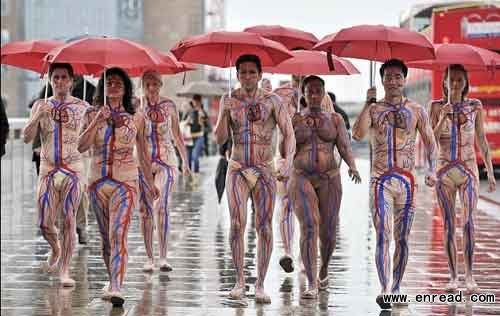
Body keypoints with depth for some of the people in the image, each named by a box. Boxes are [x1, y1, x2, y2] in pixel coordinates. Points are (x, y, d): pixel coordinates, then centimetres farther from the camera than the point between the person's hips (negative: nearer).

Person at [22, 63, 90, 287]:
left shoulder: (82, 107, 2)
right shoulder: (41, 106, 7)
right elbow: (27, 137, -2)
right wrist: (38, 116, -16)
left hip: (72, 169, -2)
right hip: (48, 169, 2)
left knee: (68, 220, -7)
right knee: (45, 223, 2)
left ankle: (65, 271, -1)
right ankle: (55, 249, 34)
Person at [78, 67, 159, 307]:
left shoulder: (136, 118, 4)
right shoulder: (92, 114, 4)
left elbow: (143, 153, 13)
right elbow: (82, 146, -9)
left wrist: (150, 183, 18)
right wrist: (97, 121, -19)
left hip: (125, 181, -3)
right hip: (98, 180, 3)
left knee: (118, 234, -17)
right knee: (106, 236, 13)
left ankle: (116, 289, -25)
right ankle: (112, 281, 29)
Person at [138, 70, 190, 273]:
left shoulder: (169, 106, 6)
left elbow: (177, 136, 15)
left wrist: (185, 161, 16)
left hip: (166, 159, -1)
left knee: (162, 206, -16)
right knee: (145, 209, 1)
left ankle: (163, 258, -16)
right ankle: (149, 258, 9)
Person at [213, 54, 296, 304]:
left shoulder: (271, 101, 0)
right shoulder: (229, 100, 5)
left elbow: (288, 134, -1)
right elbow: (220, 139, 2)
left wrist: (287, 160, -17)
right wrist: (225, 113, -14)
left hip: (264, 171, 0)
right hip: (237, 169, 1)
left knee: (265, 228, -3)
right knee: (237, 223, -13)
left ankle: (260, 285, 4)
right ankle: (239, 279, -1)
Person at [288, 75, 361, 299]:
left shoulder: (335, 120, 5)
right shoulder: (293, 120, 4)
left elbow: (345, 149, -4)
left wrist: (353, 167, -22)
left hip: (328, 180, 2)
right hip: (301, 179, -1)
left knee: (328, 233, 5)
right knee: (309, 227, -20)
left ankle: (323, 269, 38)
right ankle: (312, 285, -20)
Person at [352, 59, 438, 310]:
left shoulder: (417, 111, 7)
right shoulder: (373, 109, 3)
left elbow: (430, 142, 9)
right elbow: (358, 134, -13)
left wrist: (432, 169, -4)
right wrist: (368, 103, -12)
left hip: (407, 181, 2)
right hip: (380, 181, -2)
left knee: (402, 239, 8)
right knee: (383, 236, -13)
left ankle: (396, 287, 20)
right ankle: (384, 290, -18)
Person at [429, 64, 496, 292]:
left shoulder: (475, 106, 4)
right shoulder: (437, 106, 2)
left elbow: (482, 141, 8)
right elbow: (432, 141, -4)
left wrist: (490, 172, 6)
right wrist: (444, 116, -16)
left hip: (468, 170, 0)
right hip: (445, 170, 0)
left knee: (469, 222, -11)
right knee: (448, 225, 2)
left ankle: (469, 276, -8)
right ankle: (453, 277, 7)